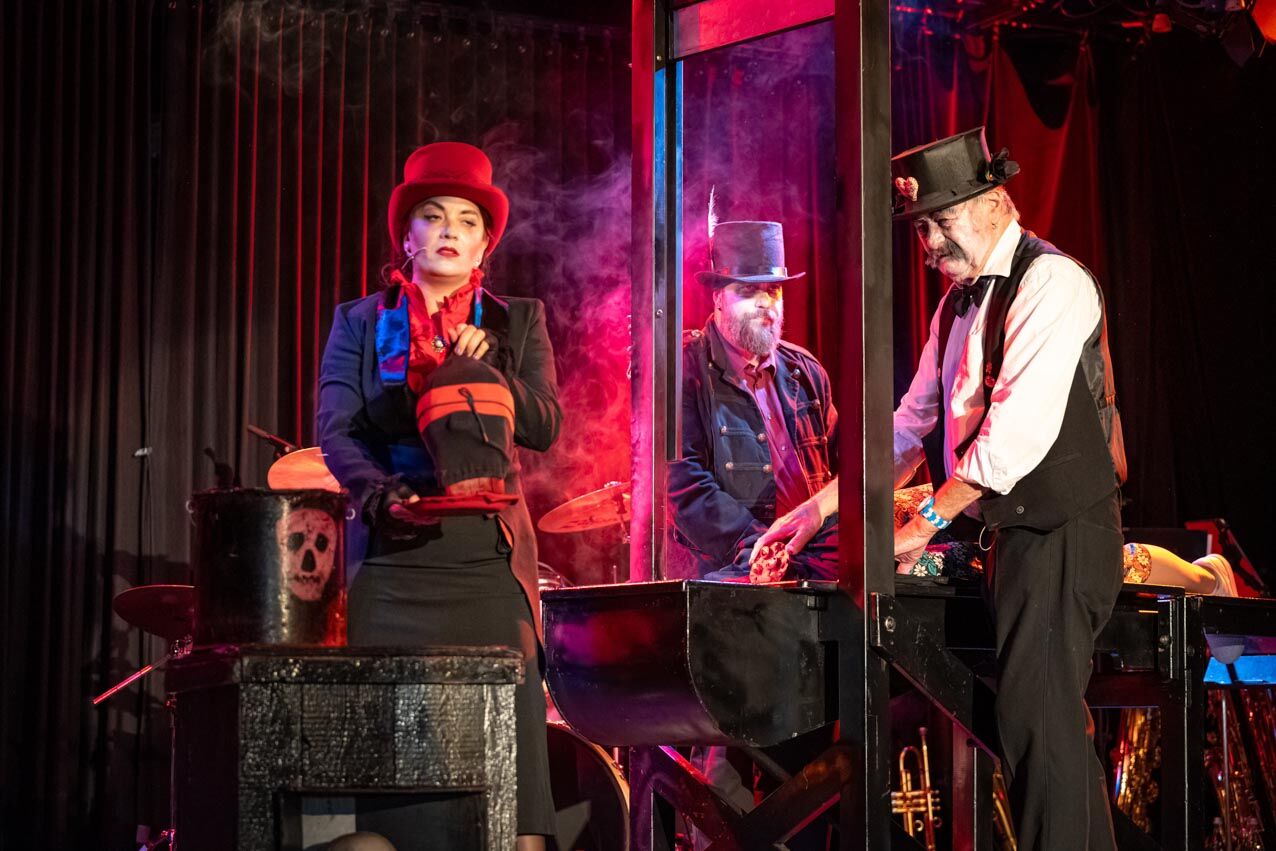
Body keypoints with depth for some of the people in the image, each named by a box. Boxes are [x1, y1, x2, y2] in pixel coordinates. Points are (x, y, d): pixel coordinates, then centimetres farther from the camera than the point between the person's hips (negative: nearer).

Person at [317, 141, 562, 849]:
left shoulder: (516, 324, 14)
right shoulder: (359, 324, 12)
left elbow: (546, 426, 3)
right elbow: (336, 431, 0)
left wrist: (485, 373, -12)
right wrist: (382, 496, -17)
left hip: (488, 553, 0)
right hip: (395, 553, 0)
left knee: (508, 716, -8)